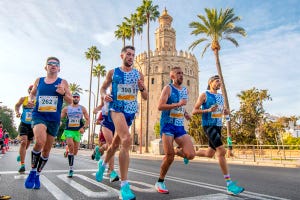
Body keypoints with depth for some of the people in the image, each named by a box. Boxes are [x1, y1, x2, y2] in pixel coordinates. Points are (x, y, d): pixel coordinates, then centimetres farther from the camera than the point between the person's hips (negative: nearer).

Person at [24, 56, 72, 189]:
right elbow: (32, 93, 24)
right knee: (40, 141, -28)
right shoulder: (38, 81, 9)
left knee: (47, 150, 9)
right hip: (39, 115, 0)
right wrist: (30, 99, 2)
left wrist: (63, 93, -16)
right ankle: (32, 171, -5)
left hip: (54, 119, 1)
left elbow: (70, 101, 3)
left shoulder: (63, 82, 4)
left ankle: (37, 175, 32)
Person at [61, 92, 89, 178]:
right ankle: (71, 168, -13)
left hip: (78, 131, 2)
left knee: (75, 150, 7)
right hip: (68, 130, -1)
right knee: (70, 146, -23)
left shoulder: (82, 108, 6)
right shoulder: (66, 108, 6)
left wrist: (84, 127, -8)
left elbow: (87, 119, 5)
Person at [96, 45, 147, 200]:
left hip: (131, 111, 4)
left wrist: (142, 88, -14)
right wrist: (104, 95, -10)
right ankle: (124, 185, -20)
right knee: (126, 140, -26)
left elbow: (145, 97, 8)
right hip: (116, 109, -4)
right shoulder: (113, 72, 4)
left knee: (116, 143, 19)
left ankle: (103, 164, 50)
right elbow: (103, 88, 13)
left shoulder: (139, 74, 7)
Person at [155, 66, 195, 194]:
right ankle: (160, 182, 17)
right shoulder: (168, 88, -5)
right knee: (169, 156, -7)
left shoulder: (185, 90, 14)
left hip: (180, 126, 5)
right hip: (167, 125, -5)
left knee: (190, 155, -9)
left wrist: (185, 113, 11)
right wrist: (178, 104, -24)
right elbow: (160, 106, -18)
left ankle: (178, 151, 26)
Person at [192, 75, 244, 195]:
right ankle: (230, 185, -12)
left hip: (218, 126, 8)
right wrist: (208, 110, -21)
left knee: (209, 154, 14)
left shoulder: (221, 96, 16)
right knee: (221, 151, -18)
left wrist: (226, 111, 2)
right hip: (209, 126, -8)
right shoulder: (204, 95, -4)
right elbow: (194, 111, -7)